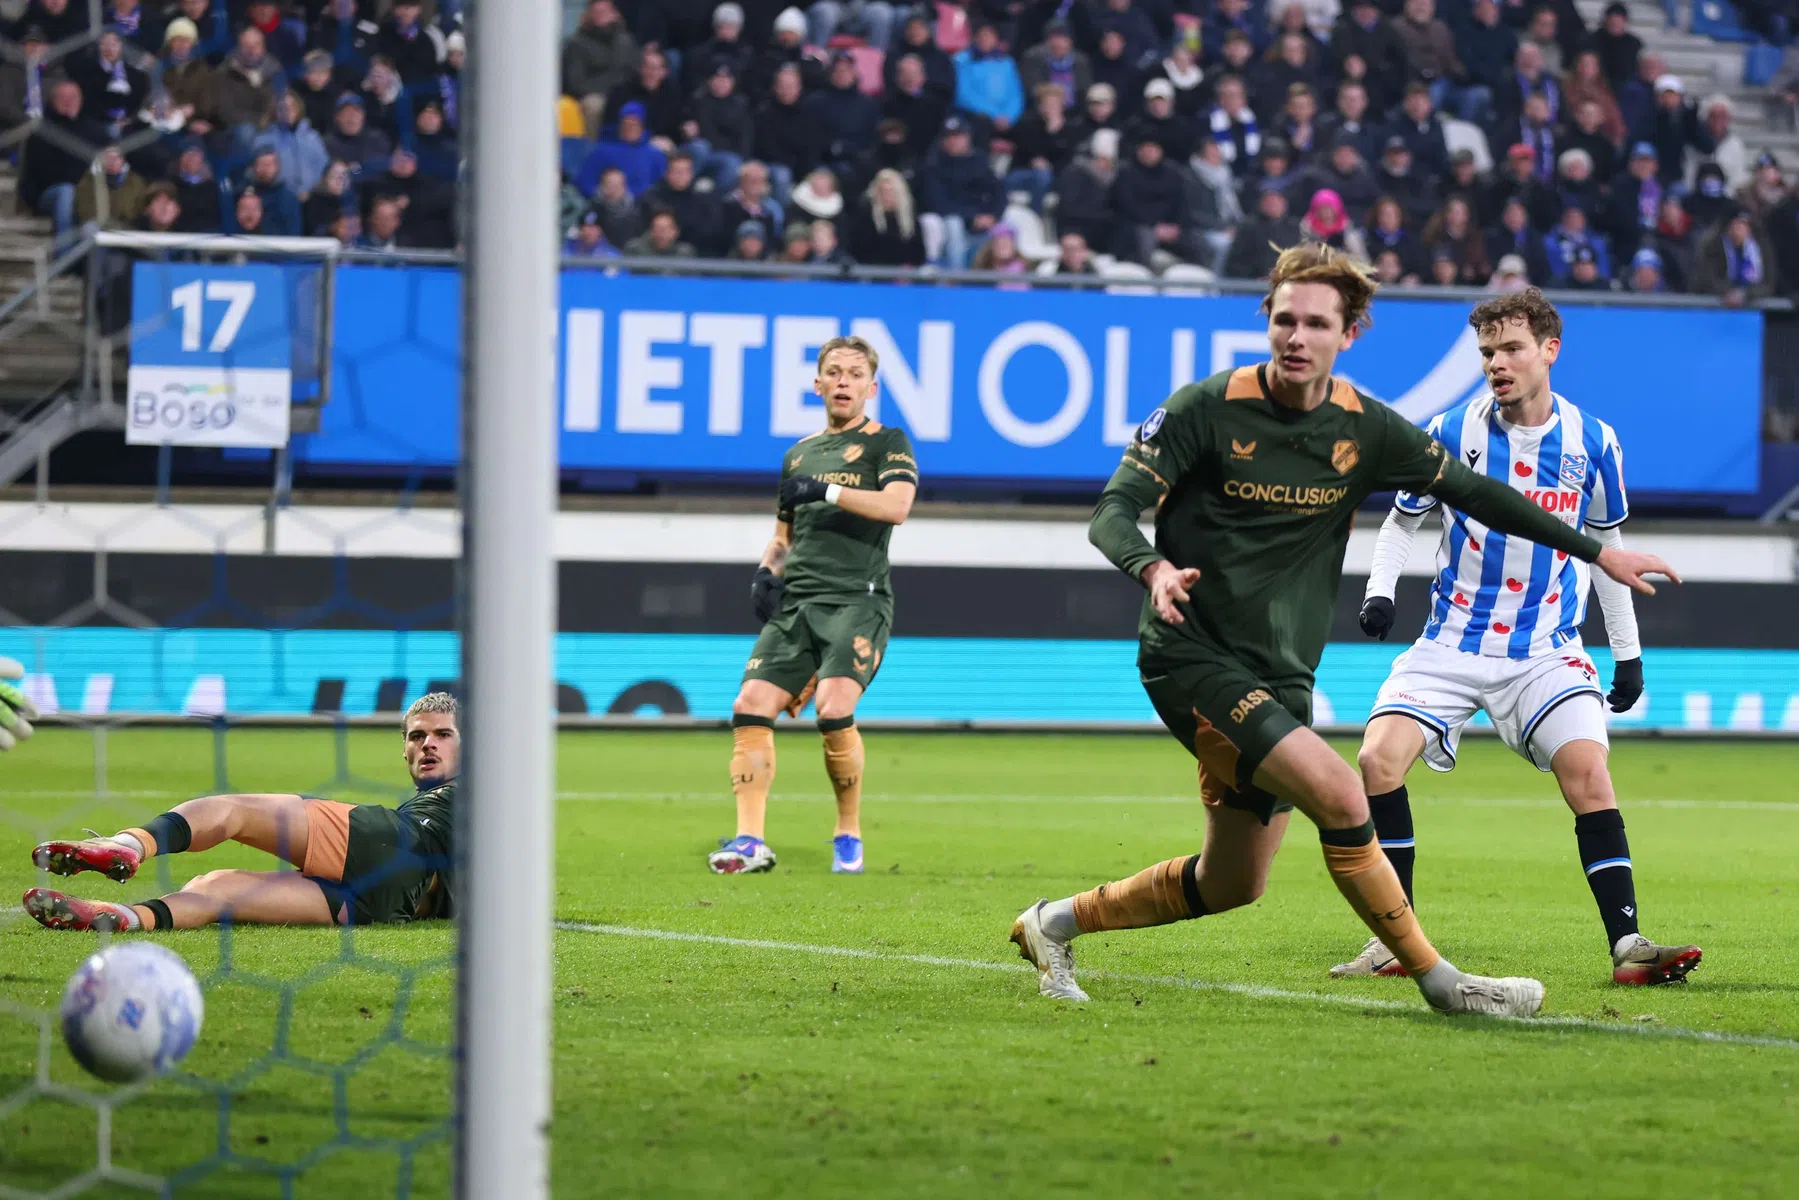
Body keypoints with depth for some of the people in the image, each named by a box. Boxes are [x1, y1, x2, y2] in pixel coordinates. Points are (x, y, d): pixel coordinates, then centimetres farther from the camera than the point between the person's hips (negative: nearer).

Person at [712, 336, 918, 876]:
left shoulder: (886, 442, 6)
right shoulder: (799, 454, 23)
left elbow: (896, 505, -13)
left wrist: (827, 491, -16)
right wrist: (766, 572, 12)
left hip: (857, 600, -6)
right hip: (796, 603, 6)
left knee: (833, 706, -25)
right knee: (751, 704, -11)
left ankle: (849, 836, -6)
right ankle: (750, 841, -11)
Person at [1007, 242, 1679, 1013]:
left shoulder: (1365, 429, 3)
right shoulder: (1208, 409, -10)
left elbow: (1471, 492, 14)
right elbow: (1114, 512, -13)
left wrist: (1597, 552, 15)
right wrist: (1154, 569, -35)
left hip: (1281, 677, 6)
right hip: (1194, 655, -6)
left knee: (1232, 884, 9)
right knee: (1338, 793, -22)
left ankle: (1056, 923, 29)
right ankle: (1438, 982, -11)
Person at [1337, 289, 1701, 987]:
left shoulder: (1592, 444, -2)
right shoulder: (1451, 432, -5)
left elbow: (1605, 543, 13)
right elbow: (1403, 518, 10)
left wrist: (1628, 652, 14)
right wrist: (1379, 590, -8)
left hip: (1546, 650, 0)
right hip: (1452, 642, 0)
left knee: (1588, 771, -21)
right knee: (1378, 760, -18)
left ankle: (1627, 947, -17)